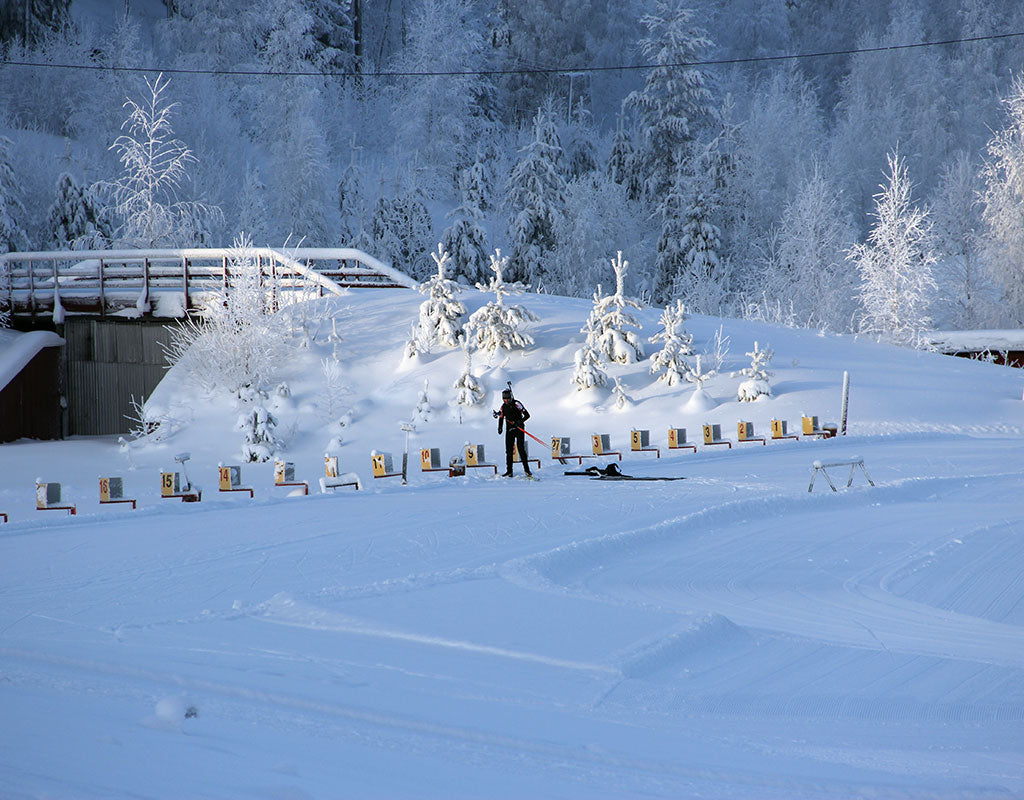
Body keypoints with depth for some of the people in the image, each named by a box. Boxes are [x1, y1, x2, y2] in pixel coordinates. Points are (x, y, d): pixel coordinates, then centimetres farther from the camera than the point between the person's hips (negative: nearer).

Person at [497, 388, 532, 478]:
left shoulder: (516, 404, -10)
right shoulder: (503, 406, 9)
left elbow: (527, 415, -13)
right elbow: (501, 418, 22)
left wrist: (520, 421, -28)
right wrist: (500, 428, 5)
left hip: (519, 429, -5)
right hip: (509, 430, 5)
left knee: (521, 448, -12)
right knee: (508, 450, 2)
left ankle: (526, 469, -9)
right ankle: (509, 471, 6)